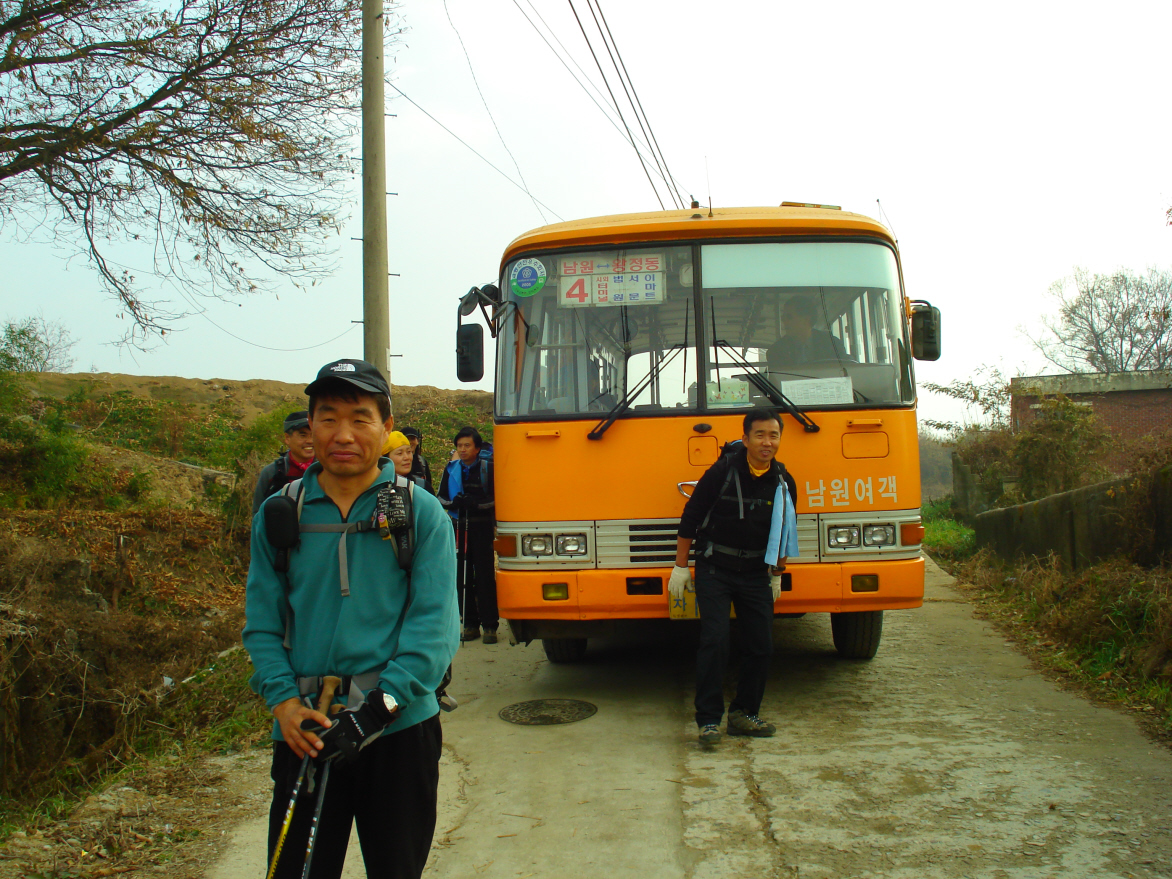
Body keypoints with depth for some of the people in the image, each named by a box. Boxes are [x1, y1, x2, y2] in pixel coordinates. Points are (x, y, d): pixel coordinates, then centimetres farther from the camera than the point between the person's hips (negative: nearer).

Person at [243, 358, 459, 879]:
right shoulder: (278, 515, 4)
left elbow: (434, 624, -8)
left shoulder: (420, 512, -2)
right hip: (305, 734, 1)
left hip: (399, 727, -1)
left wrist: (376, 708, -17)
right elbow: (262, 622, 6)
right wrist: (283, 701, -9)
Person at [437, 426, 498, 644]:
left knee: (485, 576, -4)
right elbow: (442, 497, 14)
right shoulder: (451, 469, 9)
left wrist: (474, 503, -19)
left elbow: (495, 499, -4)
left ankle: (489, 625, 2)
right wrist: (454, 502, -7)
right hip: (458, 527, 3)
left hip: (482, 526, -3)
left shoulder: (488, 468, -1)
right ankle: (470, 624, 12)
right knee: (462, 576, 4)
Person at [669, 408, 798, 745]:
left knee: (761, 646, 2)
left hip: (756, 576, 5)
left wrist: (776, 574, 20)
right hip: (714, 571, -4)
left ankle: (744, 714, 17)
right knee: (715, 640, -13)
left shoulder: (783, 483, 2)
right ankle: (708, 719, -4)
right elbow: (690, 519, -5)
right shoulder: (722, 472, -12)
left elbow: (785, 533, 18)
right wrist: (680, 567, -4)